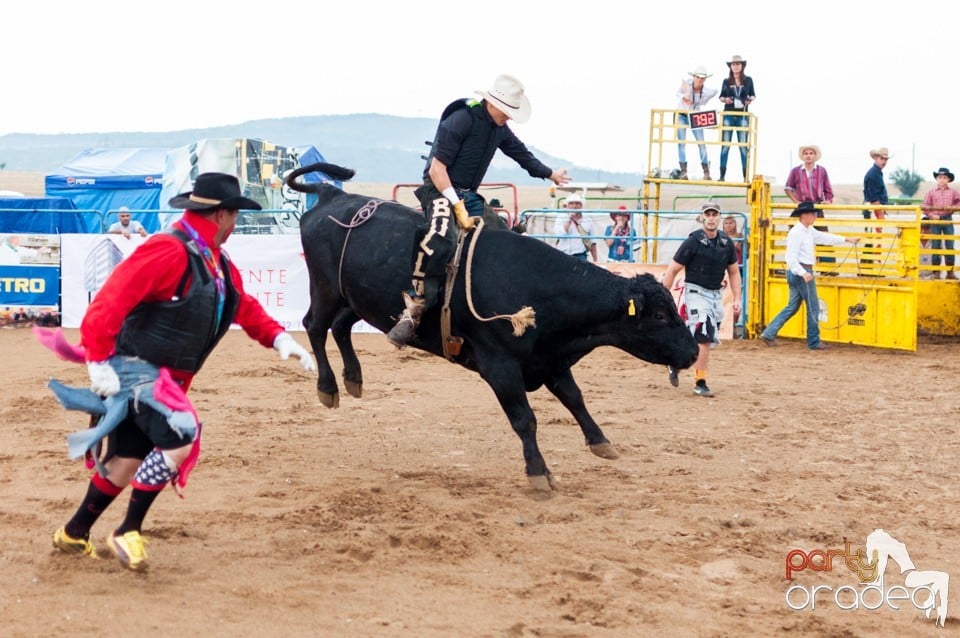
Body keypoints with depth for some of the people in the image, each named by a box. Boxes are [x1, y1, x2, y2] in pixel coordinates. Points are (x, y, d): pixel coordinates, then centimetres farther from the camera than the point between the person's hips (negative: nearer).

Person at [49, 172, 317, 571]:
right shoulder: (170, 251, -21)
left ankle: (74, 534, 33)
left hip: (162, 377, 10)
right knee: (181, 439, -22)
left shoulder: (218, 263, 10)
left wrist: (279, 338, 2)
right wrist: (99, 364, -28)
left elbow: (243, 307, 19)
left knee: (128, 460, 15)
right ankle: (128, 533, -10)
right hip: (131, 368, -10)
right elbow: (108, 302, -26)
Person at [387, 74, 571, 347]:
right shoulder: (460, 120, -16)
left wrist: (549, 173, 41)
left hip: (468, 194, 9)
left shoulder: (500, 129, 9)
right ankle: (414, 307, -33)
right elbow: (436, 169, -19)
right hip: (439, 190, -9)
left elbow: (521, 153, 30)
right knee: (441, 240, -36)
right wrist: (458, 206, -23)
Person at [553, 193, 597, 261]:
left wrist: (595, 260, 9)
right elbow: (559, 234, -13)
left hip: (580, 256, 1)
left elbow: (592, 243, 12)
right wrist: (569, 220, -12)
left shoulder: (588, 221, 10)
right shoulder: (561, 218, 5)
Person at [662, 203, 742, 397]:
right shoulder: (693, 241, -12)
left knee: (708, 340, 7)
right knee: (704, 338, -14)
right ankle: (700, 383, -6)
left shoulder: (726, 242, 4)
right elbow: (672, 270, -9)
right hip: (696, 292, -6)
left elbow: (733, 272, 15)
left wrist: (737, 299, 7)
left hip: (716, 295, 6)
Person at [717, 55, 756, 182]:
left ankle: (746, 176, 0)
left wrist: (750, 99, -7)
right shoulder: (726, 81, 7)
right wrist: (725, 99, -10)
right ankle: (722, 175, 1)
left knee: (743, 146, -1)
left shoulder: (748, 80, 7)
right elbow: (721, 96, 12)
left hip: (742, 115, 0)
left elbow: (753, 94, 15)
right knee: (725, 145, -1)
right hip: (728, 115, 0)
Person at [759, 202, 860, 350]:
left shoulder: (809, 231, 13)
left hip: (804, 272, 10)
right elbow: (790, 257, -21)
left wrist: (847, 239, 23)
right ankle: (813, 342, 6)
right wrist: (803, 273, -29)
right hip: (800, 272, -10)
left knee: (792, 307, 12)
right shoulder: (796, 232, -16)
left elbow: (824, 237, 24)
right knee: (813, 307, -1)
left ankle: (769, 333, 9)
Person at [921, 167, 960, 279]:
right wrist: (931, 215, -12)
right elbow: (925, 207, 1)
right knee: (935, 246, 2)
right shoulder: (931, 192, 3)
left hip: (947, 220, 0)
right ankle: (935, 272, 7)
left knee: (949, 246, 1)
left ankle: (950, 272, 7)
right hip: (935, 220, 0)